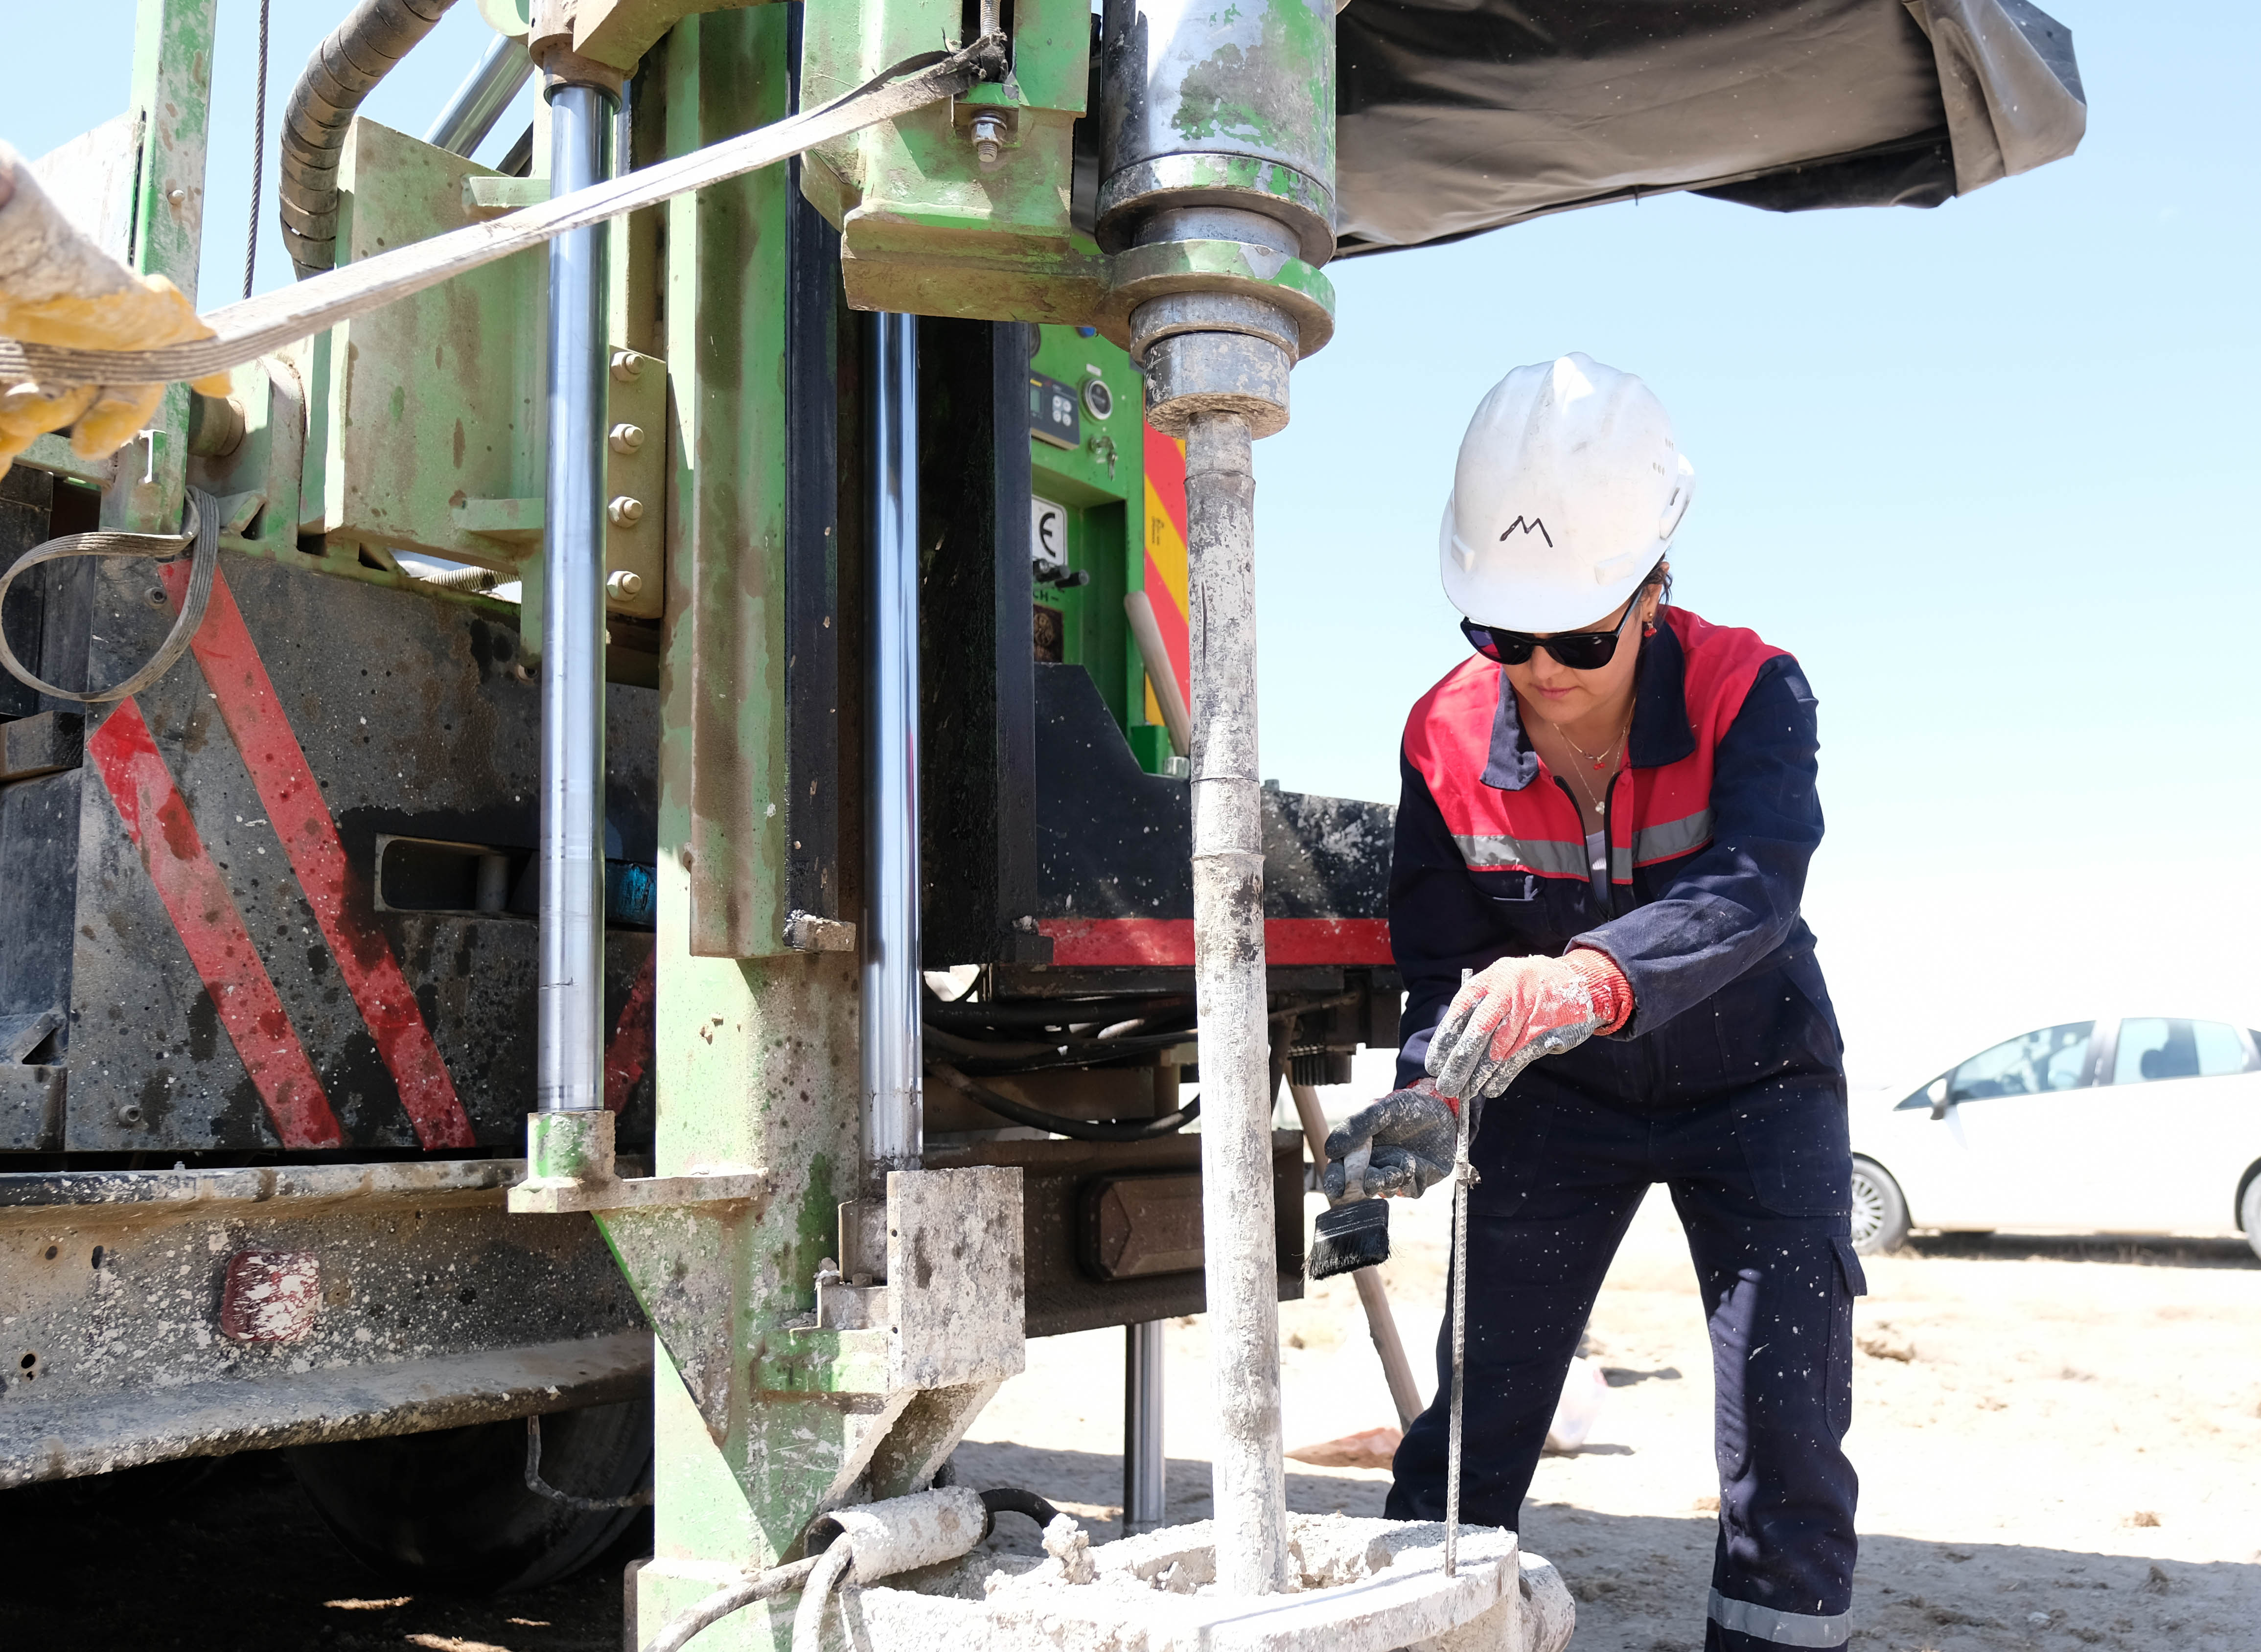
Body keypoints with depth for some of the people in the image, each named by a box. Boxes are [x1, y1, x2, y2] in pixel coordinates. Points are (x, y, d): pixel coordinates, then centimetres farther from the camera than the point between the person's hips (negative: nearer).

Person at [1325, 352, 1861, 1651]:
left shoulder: (1750, 693, -25)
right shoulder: (1448, 736, -17)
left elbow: (1748, 893, -43)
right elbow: (1441, 958, -14)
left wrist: (1587, 982, -62)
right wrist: (1434, 1092, -36)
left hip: (1753, 1080, -1)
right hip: (1561, 1101, 2)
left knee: (1786, 1411, -4)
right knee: (1481, 1401, 3)